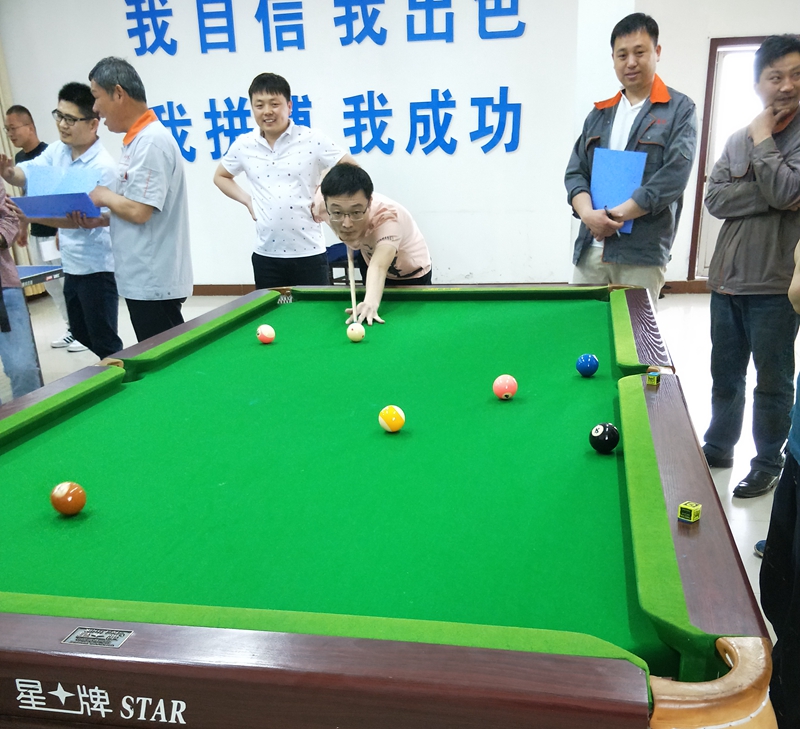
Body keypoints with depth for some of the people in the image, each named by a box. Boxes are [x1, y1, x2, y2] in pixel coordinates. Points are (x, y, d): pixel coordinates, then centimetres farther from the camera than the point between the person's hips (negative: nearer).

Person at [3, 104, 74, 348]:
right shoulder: (19, 158, 11)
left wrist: (61, 231, -20)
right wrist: (23, 227, 21)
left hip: (54, 232, -8)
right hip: (36, 233, 8)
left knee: (68, 282, -3)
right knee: (51, 285, 11)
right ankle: (71, 327, 22)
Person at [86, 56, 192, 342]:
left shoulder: (151, 141, -16)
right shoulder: (139, 139, 15)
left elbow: (138, 211, -22)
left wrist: (104, 196, -4)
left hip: (154, 282, -10)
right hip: (146, 279, 10)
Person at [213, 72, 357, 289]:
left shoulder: (313, 139, -5)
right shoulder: (243, 145, 4)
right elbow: (220, 176, 21)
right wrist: (247, 200, 6)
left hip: (308, 253, -3)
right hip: (266, 254, 3)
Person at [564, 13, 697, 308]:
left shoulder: (680, 109, 2)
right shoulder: (600, 112, 16)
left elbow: (674, 176, -9)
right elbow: (575, 172, 9)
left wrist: (616, 216, -14)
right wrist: (588, 214, -11)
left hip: (643, 252, -4)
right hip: (590, 248, 4)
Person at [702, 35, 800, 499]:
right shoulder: (738, 138, 8)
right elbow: (715, 198, -3)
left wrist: (763, 139, -10)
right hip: (727, 280, 5)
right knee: (725, 375, 17)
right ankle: (719, 448, 34)